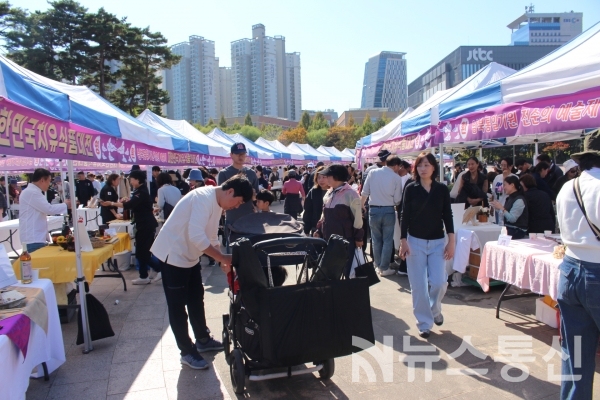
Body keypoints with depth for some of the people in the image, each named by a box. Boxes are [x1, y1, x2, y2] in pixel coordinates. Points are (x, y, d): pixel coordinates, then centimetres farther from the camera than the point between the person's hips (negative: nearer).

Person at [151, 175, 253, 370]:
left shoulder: (217, 203, 4)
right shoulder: (204, 198, -25)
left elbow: (211, 236, 12)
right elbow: (196, 236, -34)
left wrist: (223, 260, 4)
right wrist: (223, 257, -27)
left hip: (189, 255, 10)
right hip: (173, 255, -10)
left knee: (196, 298, 19)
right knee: (178, 305, 2)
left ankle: (202, 340, 35)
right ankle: (187, 352, 14)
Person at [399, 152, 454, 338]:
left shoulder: (442, 189, 1)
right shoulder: (411, 189, -2)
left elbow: (447, 216, 3)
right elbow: (405, 216, -2)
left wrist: (451, 242, -2)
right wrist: (403, 241, -7)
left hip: (437, 242, 1)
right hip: (415, 241, -1)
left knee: (439, 282, -6)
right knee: (418, 285, 0)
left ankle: (435, 310, 26)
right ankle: (424, 323, 14)